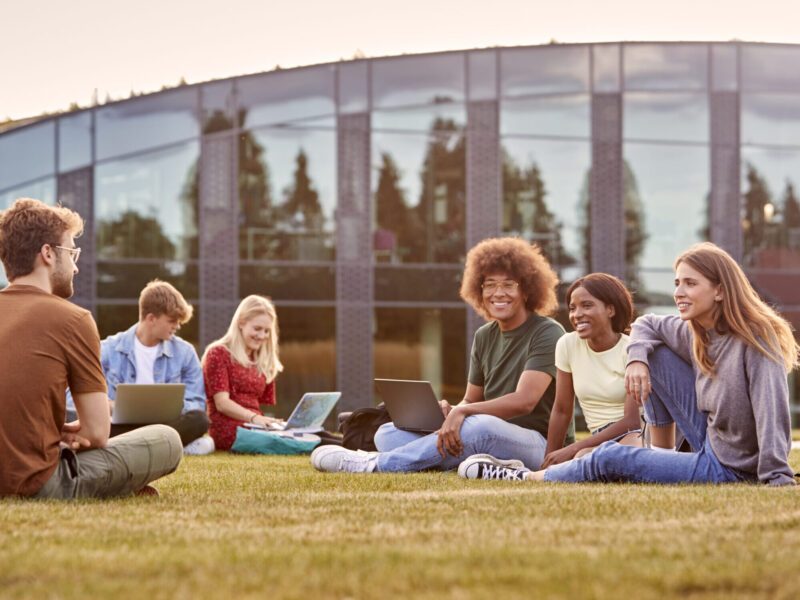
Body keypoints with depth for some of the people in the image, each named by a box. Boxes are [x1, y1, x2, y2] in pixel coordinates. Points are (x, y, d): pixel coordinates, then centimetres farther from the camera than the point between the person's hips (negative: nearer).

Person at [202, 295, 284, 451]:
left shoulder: (264, 363, 25)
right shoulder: (218, 353, 3)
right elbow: (222, 403, -7)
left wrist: (270, 422, -4)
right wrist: (254, 418, -24)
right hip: (229, 430, -7)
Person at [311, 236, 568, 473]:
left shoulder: (548, 334, -6)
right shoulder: (484, 337, 16)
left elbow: (524, 400, -18)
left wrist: (462, 413, -25)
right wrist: (450, 413, -8)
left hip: (534, 442, -7)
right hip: (486, 443, 7)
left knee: (480, 427, -40)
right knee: (388, 433, -6)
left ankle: (374, 464, -27)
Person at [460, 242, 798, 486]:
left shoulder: (756, 338, -22)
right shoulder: (695, 333, 2)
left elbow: (772, 412, -30)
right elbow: (646, 325, 19)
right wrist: (637, 359, -3)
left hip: (732, 468, -8)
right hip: (709, 440, 8)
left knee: (609, 458, -10)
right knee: (655, 353, 8)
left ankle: (524, 478, 12)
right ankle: (662, 459, 10)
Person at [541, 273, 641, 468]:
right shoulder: (567, 345, 3)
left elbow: (631, 420, -13)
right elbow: (561, 410, 11)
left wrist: (572, 450, -17)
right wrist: (548, 464, 8)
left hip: (637, 434, -3)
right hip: (601, 440, 3)